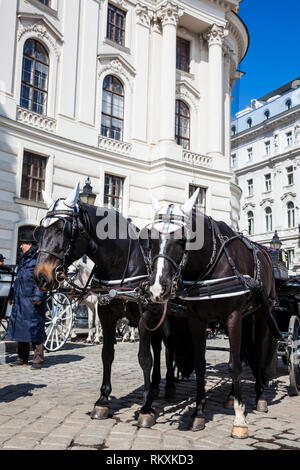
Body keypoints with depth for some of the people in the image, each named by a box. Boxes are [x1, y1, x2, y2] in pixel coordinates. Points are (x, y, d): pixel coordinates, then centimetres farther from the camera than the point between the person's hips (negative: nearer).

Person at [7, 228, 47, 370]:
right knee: (20, 326, 11)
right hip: (20, 299, 9)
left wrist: (38, 296, -22)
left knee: (35, 327, -5)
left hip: (33, 299, -9)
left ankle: (38, 359, 2)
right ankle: (22, 358, 21)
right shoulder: (24, 258, 20)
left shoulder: (39, 257, -8)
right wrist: (12, 295, 24)